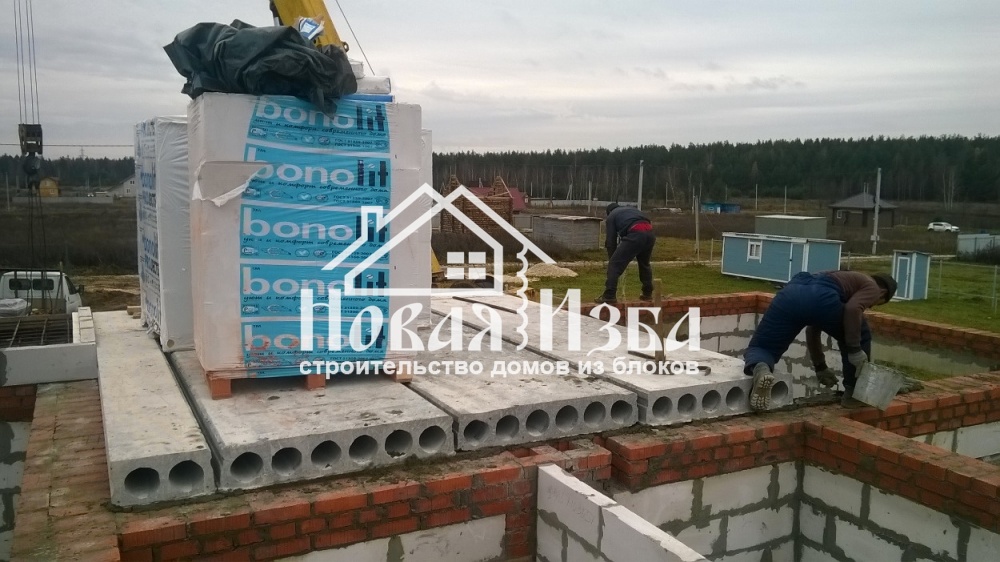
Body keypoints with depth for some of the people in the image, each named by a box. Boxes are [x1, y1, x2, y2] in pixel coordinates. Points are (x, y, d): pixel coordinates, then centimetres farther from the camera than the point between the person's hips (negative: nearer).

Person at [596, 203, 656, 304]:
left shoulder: (611, 216, 23)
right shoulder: (632, 209, 39)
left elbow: (611, 240, 19)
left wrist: (612, 260, 27)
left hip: (635, 234, -6)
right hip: (650, 233, 6)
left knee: (615, 264, 1)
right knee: (644, 263, 29)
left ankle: (609, 296, -4)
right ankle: (648, 293, 35)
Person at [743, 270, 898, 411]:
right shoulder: (872, 287, 25)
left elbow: (812, 329, 47)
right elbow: (852, 309, -2)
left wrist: (820, 366, 52)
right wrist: (855, 350, 3)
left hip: (790, 293, 5)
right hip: (820, 297, -5)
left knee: (759, 348, 16)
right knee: (860, 337, 26)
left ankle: (760, 369, -18)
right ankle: (853, 393, 29)